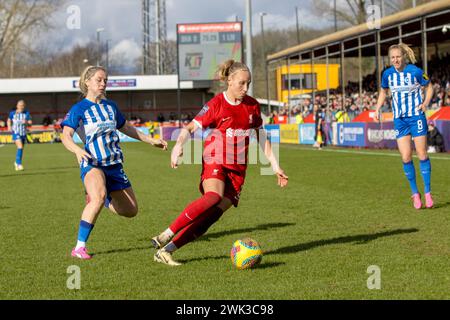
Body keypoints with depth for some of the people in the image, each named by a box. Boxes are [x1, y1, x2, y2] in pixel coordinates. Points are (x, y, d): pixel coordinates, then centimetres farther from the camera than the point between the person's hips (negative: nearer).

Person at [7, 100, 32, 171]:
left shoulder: (26, 113, -2)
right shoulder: (12, 113, -2)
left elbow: (30, 122, -7)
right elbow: (9, 120, 15)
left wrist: (26, 122, -29)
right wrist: (9, 126, -2)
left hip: (23, 133, 3)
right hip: (16, 133, -3)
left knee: (21, 149, 12)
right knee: (20, 147, -21)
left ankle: (17, 162, 36)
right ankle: (19, 164, -18)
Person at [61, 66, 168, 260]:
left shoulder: (110, 106, 13)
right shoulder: (79, 109, -5)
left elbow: (126, 128, 28)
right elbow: (66, 136, -18)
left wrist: (151, 141, 29)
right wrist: (77, 150, -39)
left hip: (114, 165, 6)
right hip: (92, 164, -6)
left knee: (131, 211, 9)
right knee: (99, 196, -37)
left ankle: (95, 197, 36)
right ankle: (79, 247, -31)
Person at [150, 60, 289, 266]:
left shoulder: (252, 106, 10)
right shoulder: (216, 105, -5)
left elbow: (261, 138, 18)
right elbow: (190, 128, -6)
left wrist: (275, 165, 15)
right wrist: (179, 145, -26)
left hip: (238, 169, 5)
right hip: (215, 161, -5)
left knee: (212, 215, -10)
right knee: (213, 197, -34)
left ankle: (166, 251, -10)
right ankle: (165, 236, -31)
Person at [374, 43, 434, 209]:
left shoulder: (415, 71, -11)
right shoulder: (387, 74, 0)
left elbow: (429, 87, 3)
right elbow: (383, 91, 18)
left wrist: (425, 103, -12)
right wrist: (377, 109, 6)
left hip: (416, 116, -3)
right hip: (399, 119, 3)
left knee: (422, 155, -2)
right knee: (406, 158, -4)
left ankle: (428, 192, 8)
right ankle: (415, 193, 10)